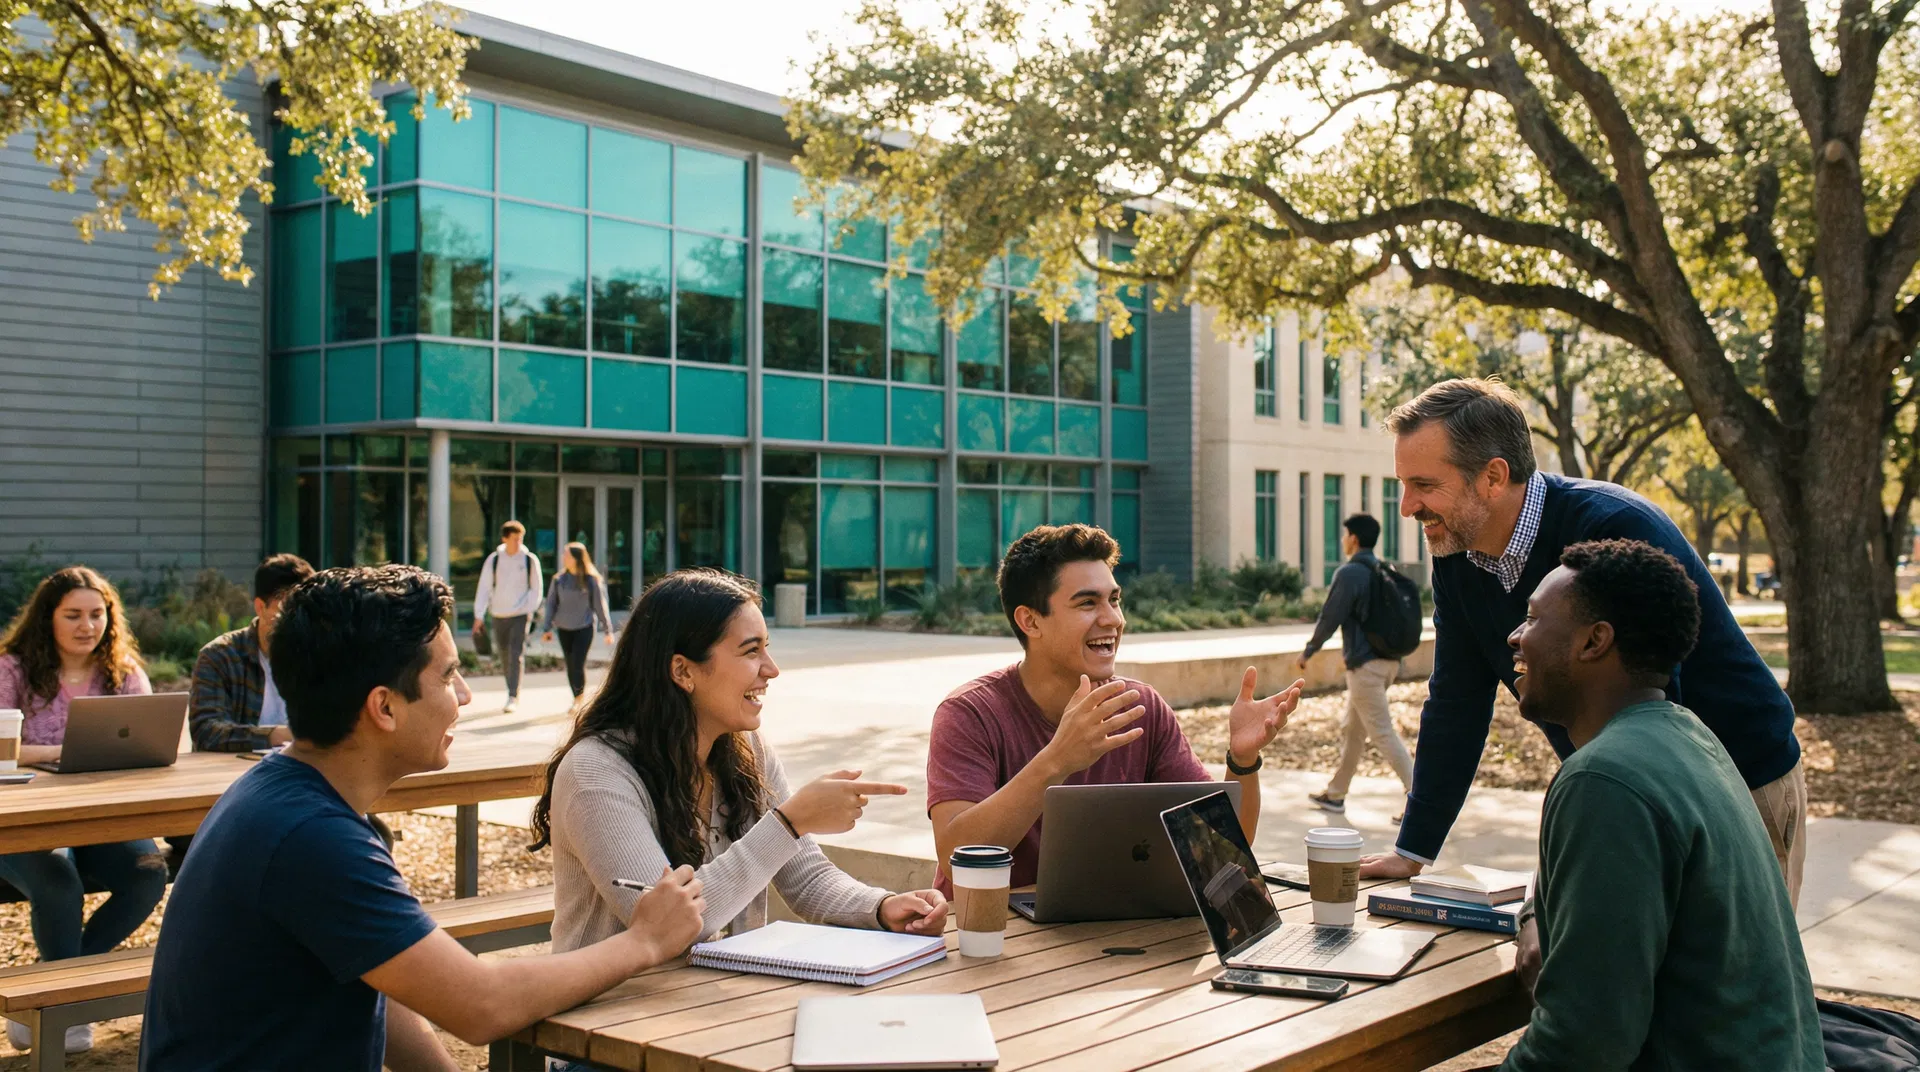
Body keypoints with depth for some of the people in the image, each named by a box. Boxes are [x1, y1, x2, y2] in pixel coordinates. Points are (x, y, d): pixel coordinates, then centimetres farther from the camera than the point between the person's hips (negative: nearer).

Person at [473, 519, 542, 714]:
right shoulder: (493, 560, 1)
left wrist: (530, 610, -5)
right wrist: (479, 615, -3)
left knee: (516, 655, -11)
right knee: (503, 656, 11)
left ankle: (513, 697, -10)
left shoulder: (530, 560, -2)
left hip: (520, 615, -2)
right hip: (499, 615, 2)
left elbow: (536, 589, 4)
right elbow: (484, 588, 2)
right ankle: (513, 691, 29)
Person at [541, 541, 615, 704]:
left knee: (578, 665, -11)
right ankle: (576, 699, 21)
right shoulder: (559, 579, 2)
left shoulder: (591, 580, -6)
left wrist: (608, 630, 2)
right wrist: (548, 628, 6)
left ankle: (580, 698, 3)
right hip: (564, 629, 3)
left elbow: (600, 605, -1)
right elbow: (551, 603, 8)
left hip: (584, 628, -3)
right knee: (570, 666, 9)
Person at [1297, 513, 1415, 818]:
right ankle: (1335, 793, 27)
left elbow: (1329, 618, -13)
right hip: (1388, 661, 9)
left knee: (1383, 734, -7)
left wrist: (1308, 652, 0)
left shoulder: (1349, 574, -14)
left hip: (1365, 664, -9)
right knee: (1354, 729, 18)